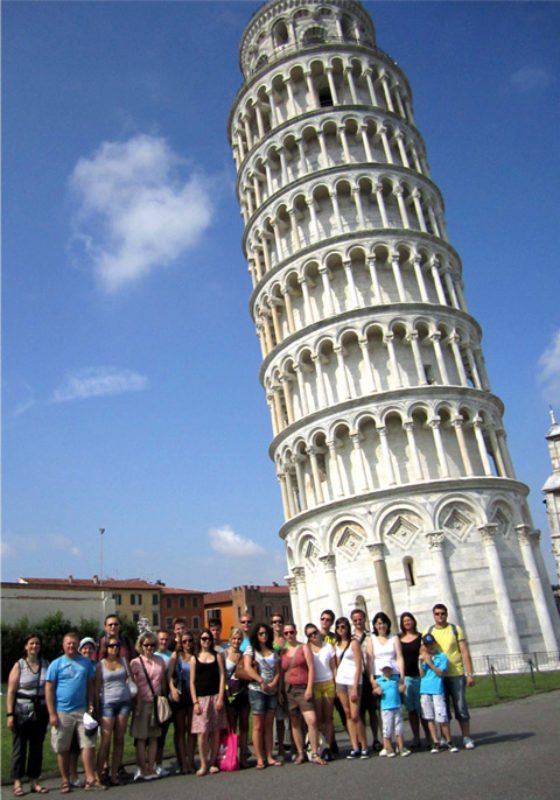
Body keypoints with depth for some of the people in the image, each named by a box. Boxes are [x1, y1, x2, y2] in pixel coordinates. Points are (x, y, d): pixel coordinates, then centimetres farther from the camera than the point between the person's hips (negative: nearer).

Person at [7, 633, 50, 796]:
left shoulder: (45, 665, 6)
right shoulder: (19, 665, -2)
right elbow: (10, 692, -5)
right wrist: (10, 714, -12)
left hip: (40, 711, 3)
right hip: (22, 711, -3)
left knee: (37, 747, 9)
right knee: (19, 747, 2)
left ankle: (35, 781, 19)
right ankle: (17, 783, 12)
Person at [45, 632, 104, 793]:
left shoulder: (86, 663, 7)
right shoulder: (56, 664, -1)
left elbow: (90, 685, 11)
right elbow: (49, 689, -3)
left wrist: (90, 705, 1)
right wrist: (52, 714, -8)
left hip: (82, 711, 2)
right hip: (62, 712, -2)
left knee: (89, 745, -2)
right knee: (62, 749, 7)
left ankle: (90, 779, 5)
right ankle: (65, 781, 20)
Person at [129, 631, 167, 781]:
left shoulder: (160, 661, 8)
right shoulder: (135, 663, -4)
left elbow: (163, 682, 13)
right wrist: (137, 704, -12)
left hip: (157, 702, 4)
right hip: (142, 703, -4)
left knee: (154, 737, 7)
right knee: (141, 738, 1)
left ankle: (151, 768, 14)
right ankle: (142, 769, 8)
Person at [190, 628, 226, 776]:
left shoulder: (217, 656, 9)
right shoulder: (194, 658, 7)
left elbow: (222, 677, 4)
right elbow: (192, 681, 4)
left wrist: (220, 698, -5)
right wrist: (195, 702, -4)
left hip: (215, 697, 1)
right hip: (201, 698, -1)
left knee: (215, 732, 3)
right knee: (202, 733, -6)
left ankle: (213, 763, 14)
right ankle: (203, 765, 5)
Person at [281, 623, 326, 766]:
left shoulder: (304, 647, 5)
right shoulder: (283, 652, 12)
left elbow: (311, 668, -2)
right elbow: (281, 673, 12)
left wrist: (309, 688, -10)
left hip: (303, 688, -3)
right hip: (288, 689, 3)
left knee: (312, 720, -14)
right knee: (295, 723, 5)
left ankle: (315, 754, -6)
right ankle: (300, 754, 15)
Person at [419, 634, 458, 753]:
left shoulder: (442, 656, 2)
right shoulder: (424, 657, 12)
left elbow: (441, 673, -6)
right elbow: (421, 675, 5)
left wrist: (430, 663, -11)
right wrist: (421, 662, -6)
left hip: (437, 691, -3)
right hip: (425, 691, 4)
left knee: (442, 718, -6)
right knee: (429, 718, 5)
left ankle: (449, 742, 8)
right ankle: (435, 743, 12)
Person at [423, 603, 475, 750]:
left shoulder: (455, 629, 2)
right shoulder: (428, 632, 6)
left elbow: (465, 652, 0)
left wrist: (470, 674, -6)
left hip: (456, 674, -1)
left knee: (461, 707, 1)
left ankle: (467, 737, 13)